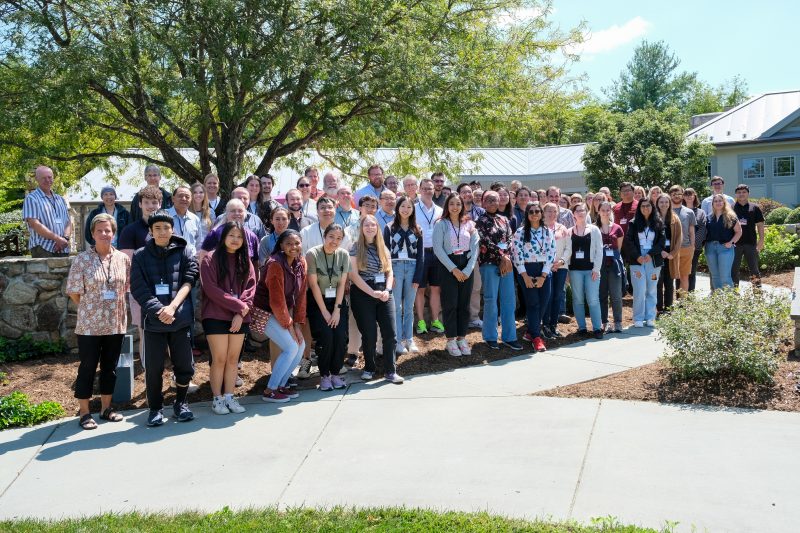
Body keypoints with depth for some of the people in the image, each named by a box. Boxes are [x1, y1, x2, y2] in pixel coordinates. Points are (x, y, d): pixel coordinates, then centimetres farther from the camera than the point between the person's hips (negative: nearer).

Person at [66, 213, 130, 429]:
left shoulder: (123, 259, 2)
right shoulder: (82, 260, -7)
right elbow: (74, 292, -3)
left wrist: (116, 308, 7)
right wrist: (90, 309, 1)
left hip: (115, 323, 3)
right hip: (89, 324, -3)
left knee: (110, 366, 12)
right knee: (88, 367, 4)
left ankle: (106, 408, 26)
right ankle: (84, 412, 15)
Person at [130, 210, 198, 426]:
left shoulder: (183, 253, 6)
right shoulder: (140, 256, 4)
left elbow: (189, 281, -4)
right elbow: (139, 289, -3)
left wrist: (173, 307, -17)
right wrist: (159, 311, -15)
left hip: (181, 318, 1)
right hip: (153, 320, 0)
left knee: (184, 365, 6)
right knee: (153, 367, 4)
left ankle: (180, 402, 27)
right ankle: (155, 408, 21)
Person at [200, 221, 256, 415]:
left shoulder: (245, 261, 12)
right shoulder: (210, 259, -2)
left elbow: (250, 288, 5)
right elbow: (211, 289, -11)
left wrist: (241, 313, -9)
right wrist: (238, 305, -13)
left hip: (240, 318, 4)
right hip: (215, 317, -4)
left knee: (233, 359, 6)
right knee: (219, 359, -3)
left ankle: (229, 397, 14)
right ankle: (217, 399, 8)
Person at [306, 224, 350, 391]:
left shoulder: (344, 255, -3)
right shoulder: (313, 254, -13)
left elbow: (342, 284, -3)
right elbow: (313, 285, -13)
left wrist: (337, 310, -9)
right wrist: (324, 311, -13)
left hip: (338, 301, 3)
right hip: (318, 301, -3)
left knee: (341, 337, -11)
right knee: (326, 337, -16)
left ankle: (335, 374, 6)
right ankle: (324, 375, 0)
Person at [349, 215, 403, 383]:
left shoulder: (383, 248, 13)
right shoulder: (356, 248, -1)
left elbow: (389, 272, 11)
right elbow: (353, 275, -9)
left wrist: (387, 290, -8)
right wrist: (373, 293, -16)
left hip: (384, 294, 4)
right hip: (363, 294, -4)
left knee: (390, 332, -4)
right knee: (369, 334, 0)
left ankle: (390, 371, 4)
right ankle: (369, 368, 18)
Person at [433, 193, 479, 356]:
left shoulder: (469, 224, 7)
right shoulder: (441, 224, -3)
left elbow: (475, 248, 3)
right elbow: (438, 249, -9)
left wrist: (468, 269, -8)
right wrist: (454, 269, -13)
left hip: (466, 267, 3)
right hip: (448, 266, -3)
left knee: (464, 304, 6)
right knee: (450, 304, -2)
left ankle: (462, 338, 15)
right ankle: (451, 340, 6)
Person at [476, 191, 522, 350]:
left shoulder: (504, 220, 14)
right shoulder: (481, 221, -1)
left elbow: (509, 240, 5)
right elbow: (487, 242, -10)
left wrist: (506, 258, -9)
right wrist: (502, 256, -13)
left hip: (506, 263, 5)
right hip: (489, 263, -5)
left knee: (508, 300, 4)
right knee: (491, 300, -2)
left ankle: (509, 336, 10)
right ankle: (490, 336, 9)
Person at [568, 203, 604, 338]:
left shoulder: (594, 229, 5)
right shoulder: (569, 231, 7)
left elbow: (599, 251, 2)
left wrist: (596, 269, -6)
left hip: (591, 269, -1)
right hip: (575, 269, 2)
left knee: (593, 300, -7)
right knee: (578, 300, 5)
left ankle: (597, 328, -1)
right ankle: (582, 327, 13)